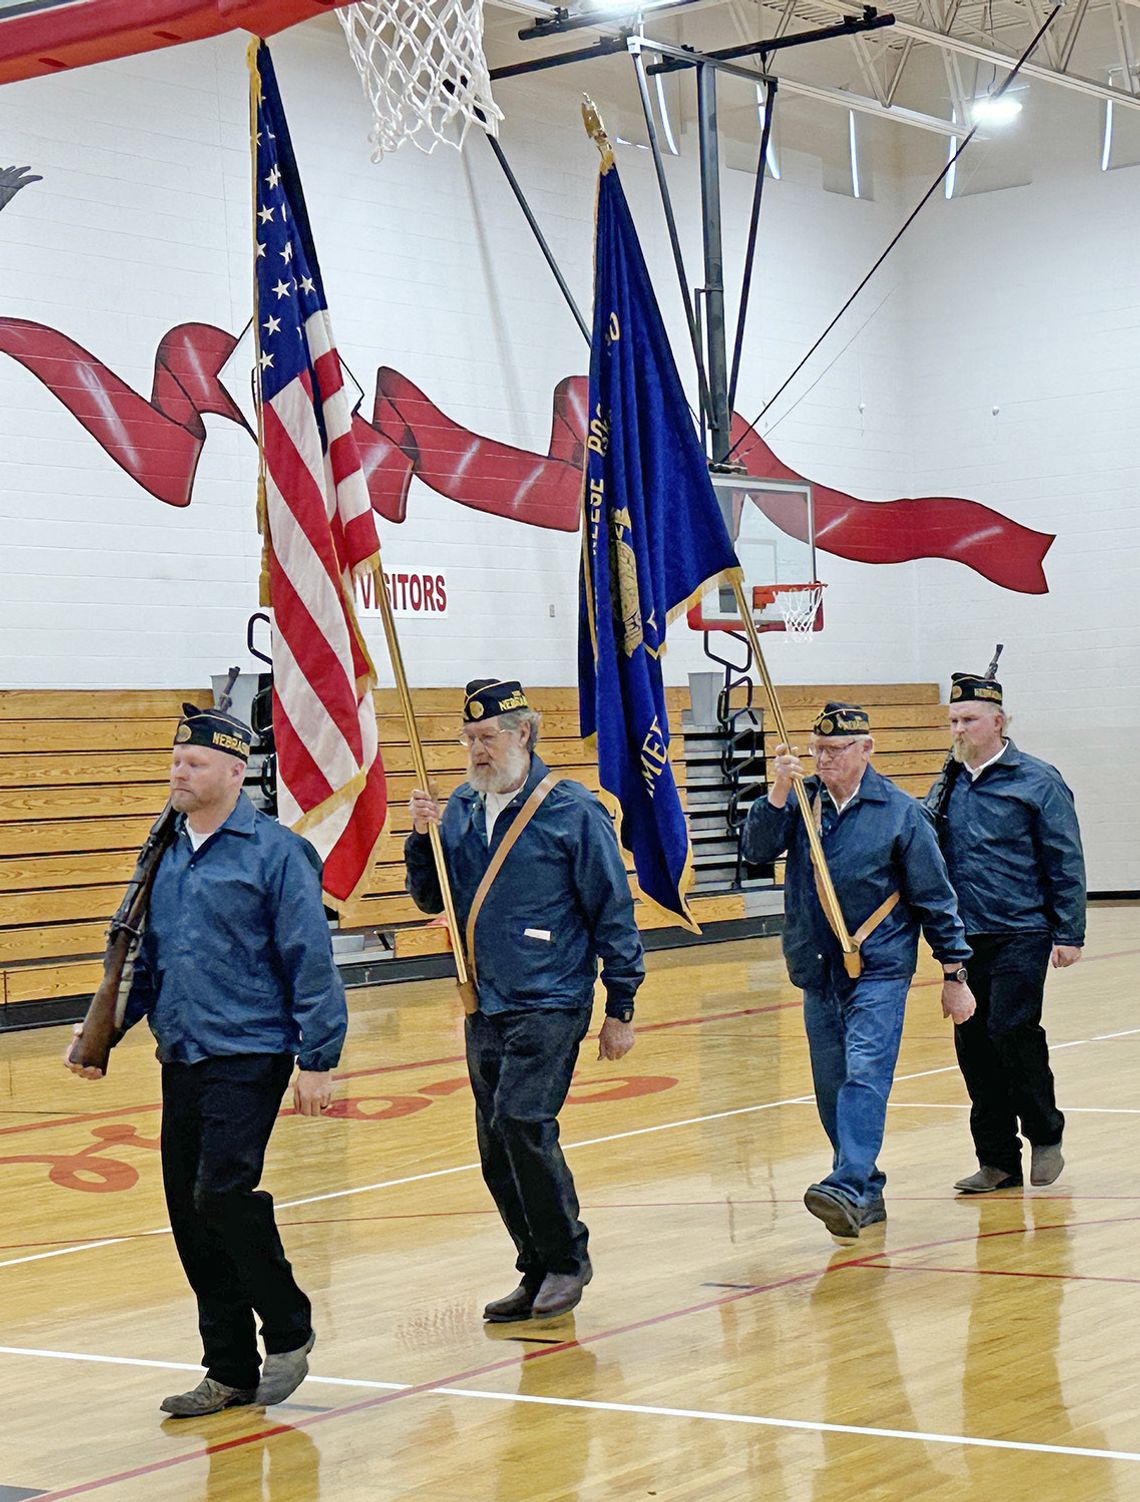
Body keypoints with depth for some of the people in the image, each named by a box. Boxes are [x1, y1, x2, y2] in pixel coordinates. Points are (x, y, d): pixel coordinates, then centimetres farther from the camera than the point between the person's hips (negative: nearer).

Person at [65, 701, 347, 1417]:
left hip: (251, 1055, -7)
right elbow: (146, 957, 20)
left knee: (223, 1191, -19)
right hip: (181, 1058, 7)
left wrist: (317, 1059, -12)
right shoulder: (167, 855, 12)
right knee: (190, 1216, 6)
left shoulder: (275, 851, -7)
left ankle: (289, 1332, 3)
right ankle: (230, 1371, 16)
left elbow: (311, 962, -9)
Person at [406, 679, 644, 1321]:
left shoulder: (574, 811, -8)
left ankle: (567, 1259, -4)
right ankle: (539, 1271, 19)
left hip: (551, 1003, -6)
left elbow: (614, 912, -5)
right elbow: (431, 899, 15)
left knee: (521, 1121, -20)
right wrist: (423, 837, -4)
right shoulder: (461, 808, 8)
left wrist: (621, 1009, -6)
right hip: (484, 1005, 6)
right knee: (498, 1150, 7)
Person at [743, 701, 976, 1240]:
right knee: (831, 1089, 7)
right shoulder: (800, 800, 6)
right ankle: (867, 1194, 17)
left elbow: (935, 897, -1)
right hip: (817, 972, 5)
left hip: (880, 969, -5)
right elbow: (757, 849, -5)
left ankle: (849, 1186, -27)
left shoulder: (900, 811, -4)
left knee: (865, 1075, -17)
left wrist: (954, 974, -1)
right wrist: (779, 791, -17)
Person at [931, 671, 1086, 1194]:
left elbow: (1065, 862, -3)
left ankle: (1045, 1135, 7)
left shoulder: (1037, 781, -2)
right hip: (963, 938, 5)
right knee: (973, 1045, 4)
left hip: (1021, 934, -5)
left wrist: (1069, 933, -8)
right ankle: (998, 1161, 13)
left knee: (1012, 1029, -15)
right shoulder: (946, 789, 12)